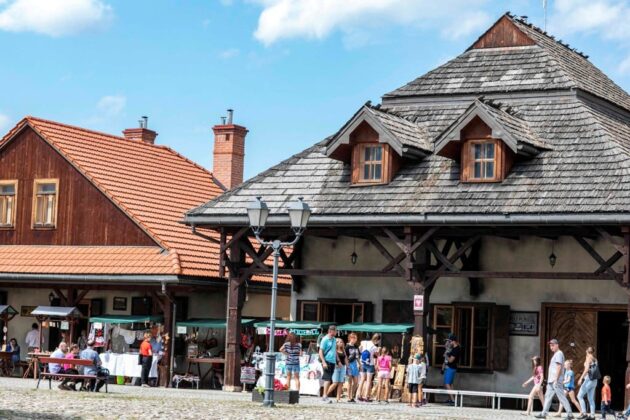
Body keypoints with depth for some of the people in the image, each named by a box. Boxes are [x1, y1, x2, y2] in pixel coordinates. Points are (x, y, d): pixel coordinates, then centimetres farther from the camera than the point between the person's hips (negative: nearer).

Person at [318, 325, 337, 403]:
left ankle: (324, 396, 15)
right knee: (328, 379, -13)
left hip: (333, 362, 7)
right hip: (327, 361, -7)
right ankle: (325, 396, -12)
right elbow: (320, 352, -10)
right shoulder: (325, 339, -8)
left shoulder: (334, 340, 14)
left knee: (329, 380, 9)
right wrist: (323, 362, -18)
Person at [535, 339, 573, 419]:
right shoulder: (556, 354, 21)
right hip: (551, 381, 10)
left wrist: (556, 379, -22)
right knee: (548, 397, 9)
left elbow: (559, 367, -18)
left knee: (561, 397, -10)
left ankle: (570, 414, -9)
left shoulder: (559, 354, -9)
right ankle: (544, 413, 10)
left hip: (556, 381, -10)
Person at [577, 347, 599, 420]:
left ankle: (584, 413, -12)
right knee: (591, 398, 9)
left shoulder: (588, 358, -7)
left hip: (588, 379, -8)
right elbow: (595, 370, 16)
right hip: (594, 380, 8)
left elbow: (587, 369, -17)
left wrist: (581, 378, -18)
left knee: (580, 396, -4)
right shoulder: (595, 360, 14)